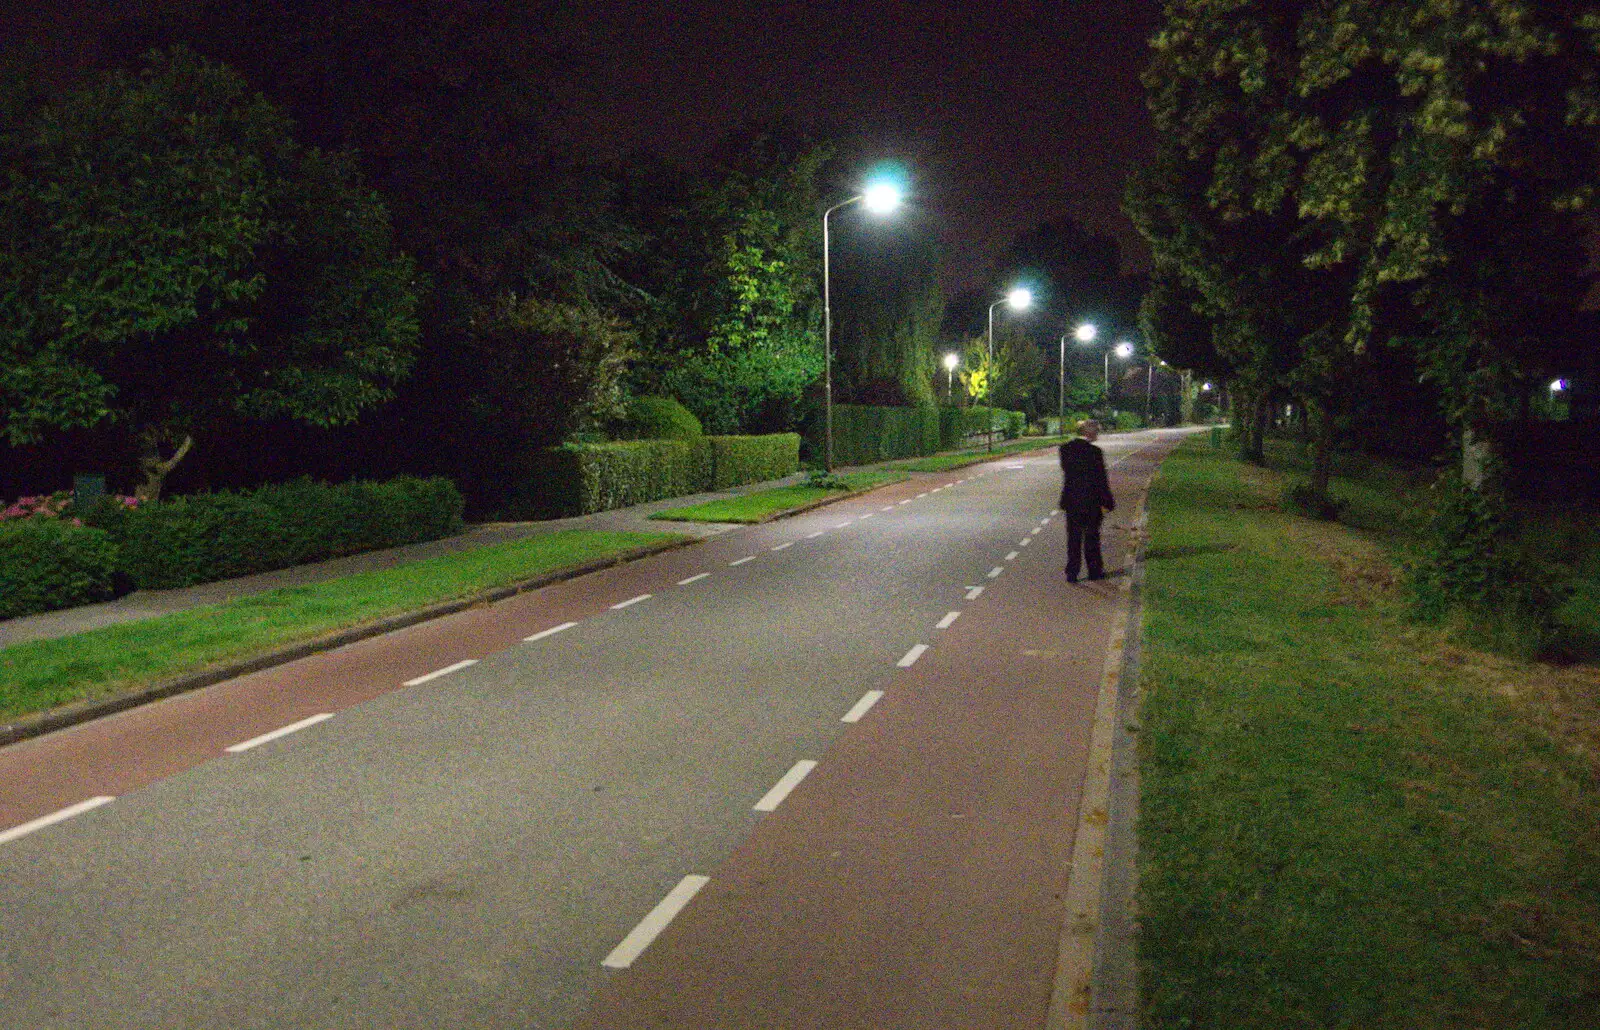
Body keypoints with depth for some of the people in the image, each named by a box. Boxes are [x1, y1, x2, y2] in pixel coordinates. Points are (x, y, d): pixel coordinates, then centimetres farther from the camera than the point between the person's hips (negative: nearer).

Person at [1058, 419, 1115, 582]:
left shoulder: (1066, 449, 0)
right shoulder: (1094, 451, -16)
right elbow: (1100, 479, -12)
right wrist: (1108, 502, -5)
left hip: (1071, 501, 4)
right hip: (1090, 501, -4)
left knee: (1073, 538, 10)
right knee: (1091, 537, 10)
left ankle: (1072, 573, 10)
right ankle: (1094, 570, 19)